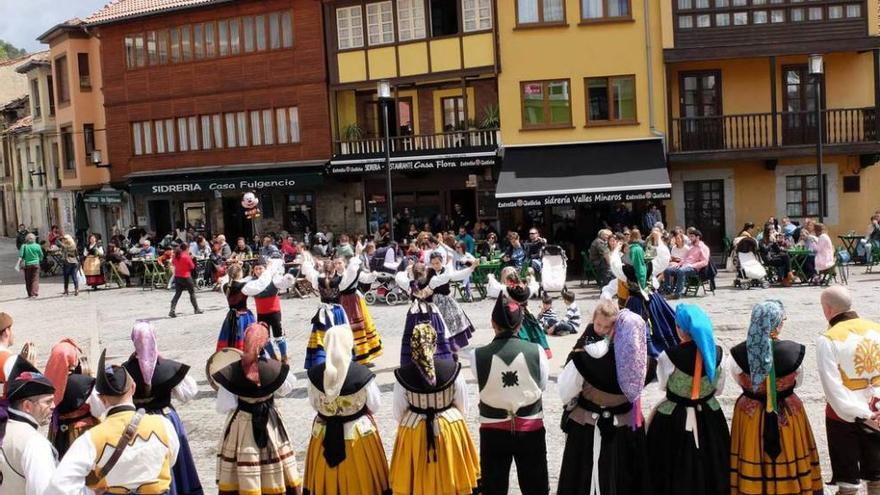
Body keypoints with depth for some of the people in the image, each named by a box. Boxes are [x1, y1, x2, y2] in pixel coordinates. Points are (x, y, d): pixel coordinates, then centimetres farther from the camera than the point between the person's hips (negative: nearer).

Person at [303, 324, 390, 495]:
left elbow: (314, 404, 0)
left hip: (324, 433, 2)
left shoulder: (314, 373, -14)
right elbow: (375, 405, -9)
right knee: (360, 481, 14)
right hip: (359, 433, -2)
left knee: (326, 480, 19)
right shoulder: (362, 374, -22)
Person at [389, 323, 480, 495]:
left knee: (420, 480, 18)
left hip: (414, 431, 0)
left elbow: (398, 413, -4)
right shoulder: (452, 369, -15)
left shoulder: (402, 374, -16)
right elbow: (463, 407, -3)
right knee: (451, 478, 20)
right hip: (450, 428, 1)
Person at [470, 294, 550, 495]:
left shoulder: (478, 355, -17)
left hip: (493, 431, 0)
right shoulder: (536, 351, -15)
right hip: (531, 429, 1)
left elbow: (481, 385, -3)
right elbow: (542, 385, 0)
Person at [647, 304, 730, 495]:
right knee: (710, 467, 24)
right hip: (709, 418, 4)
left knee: (677, 472, 15)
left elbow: (662, 385, -6)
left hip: (675, 420, -3)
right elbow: (718, 389, 1)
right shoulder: (718, 354, -12)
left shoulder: (669, 357, -25)